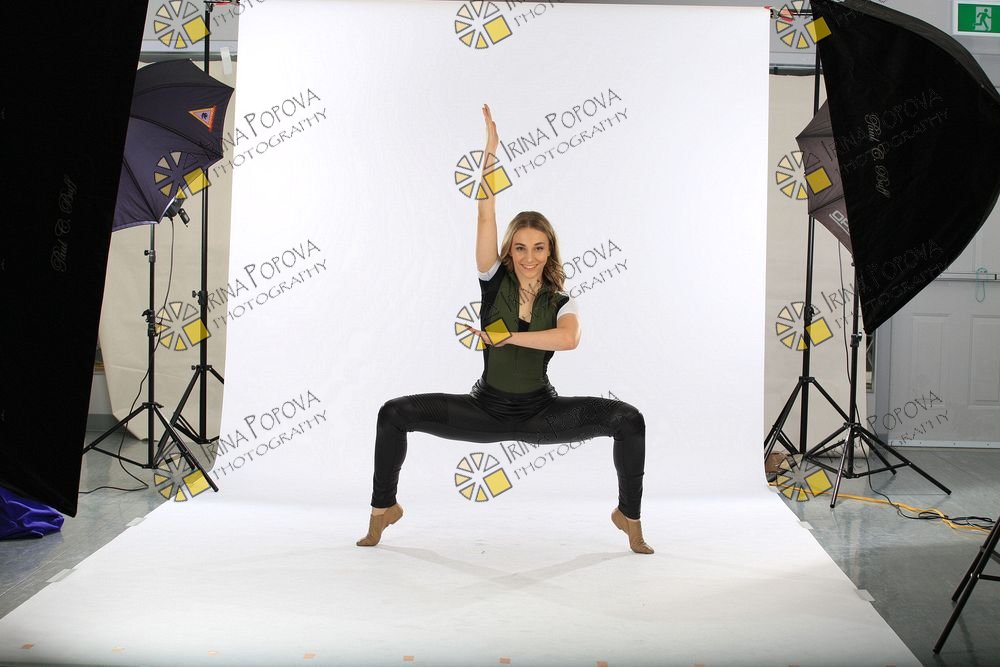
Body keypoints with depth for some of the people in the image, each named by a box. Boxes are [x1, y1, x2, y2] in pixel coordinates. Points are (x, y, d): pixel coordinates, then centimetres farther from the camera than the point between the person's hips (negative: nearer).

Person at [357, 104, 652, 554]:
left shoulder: (561, 303, -5)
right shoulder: (494, 282, -4)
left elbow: (568, 339, -29)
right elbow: (486, 219, -17)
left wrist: (506, 336, -28)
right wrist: (490, 153, -21)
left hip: (539, 412, 0)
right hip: (486, 408, 0)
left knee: (628, 419, -21)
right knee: (395, 413, -17)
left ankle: (629, 515, 0)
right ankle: (384, 508, 4)